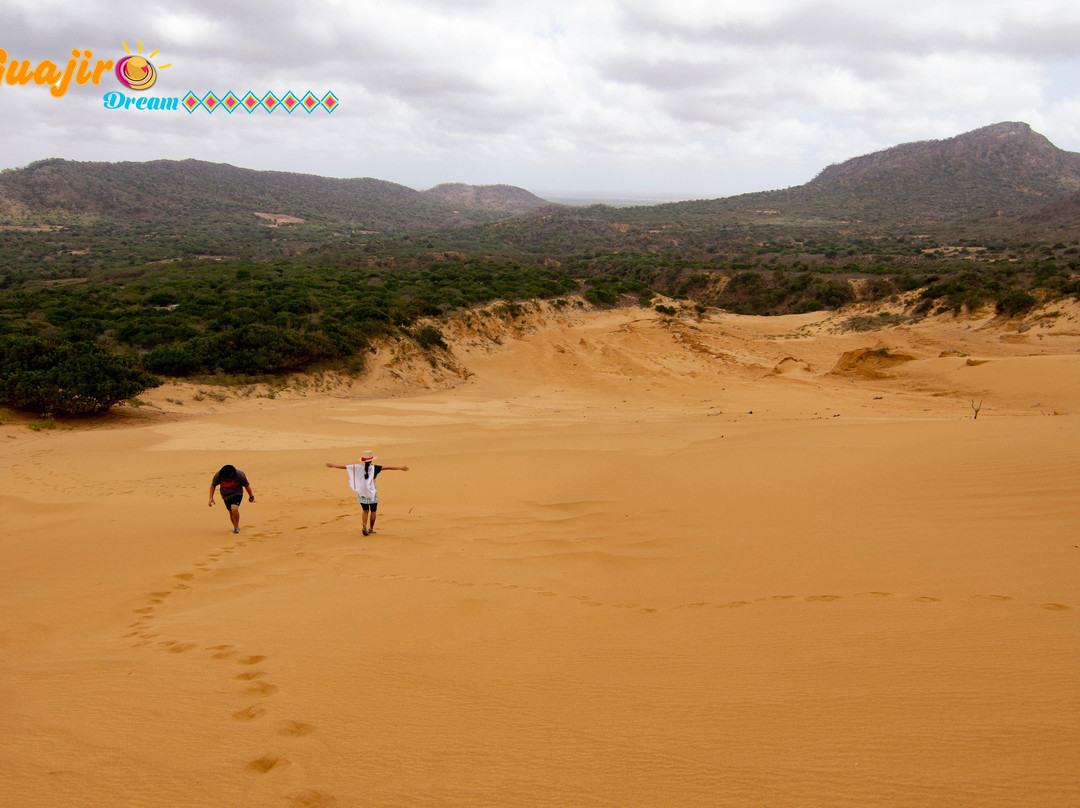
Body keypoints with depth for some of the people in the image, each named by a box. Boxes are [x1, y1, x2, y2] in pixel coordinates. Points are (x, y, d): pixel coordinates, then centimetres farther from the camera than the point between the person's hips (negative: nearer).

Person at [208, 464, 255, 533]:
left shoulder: (240, 475, -25)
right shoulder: (218, 476, -19)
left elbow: (246, 485, -9)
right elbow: (213, 485, 0)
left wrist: (251, 496, 2)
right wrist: (211, 498, -3)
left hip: (237, 494, -3)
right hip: (226, 495, 3)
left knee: (234, 509, -25)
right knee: (231, 512, 5)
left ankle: (236, 527, -7)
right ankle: (235, 527, 29)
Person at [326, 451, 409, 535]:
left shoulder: (358, 468, -3)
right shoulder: (374, 468, -10)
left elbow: (345, 467, 5)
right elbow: (387, 468, -13)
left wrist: (333, 465, 17)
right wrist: (401, 468, -14)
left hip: (361, 493, 3)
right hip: (372, 493, -3)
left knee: (365, 510, 14)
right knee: (373, 511, 14)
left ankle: (364, 526, -5)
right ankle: (371, 528, 18)